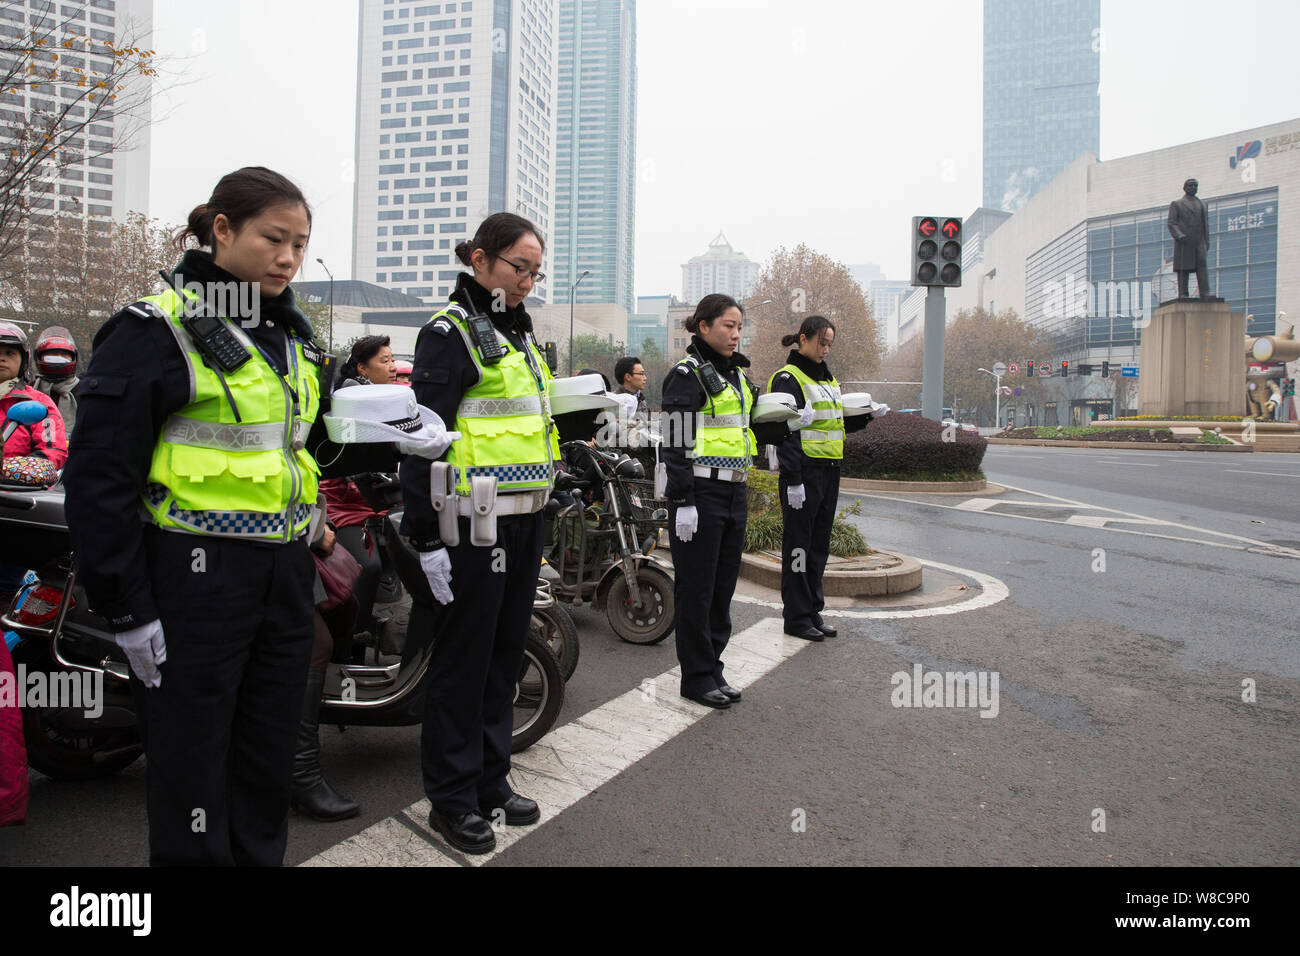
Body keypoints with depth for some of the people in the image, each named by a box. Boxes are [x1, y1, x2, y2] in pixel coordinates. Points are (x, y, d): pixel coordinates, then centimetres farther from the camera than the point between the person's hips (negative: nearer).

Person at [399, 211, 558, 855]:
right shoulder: (452, 332, -9)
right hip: (475, 527, -8)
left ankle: (490, 782, 29)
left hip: (524, 520, 9)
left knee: (505, 655, 15)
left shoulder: (519, 332, 17)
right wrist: (426, 538, -18)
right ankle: (452, 798, 18)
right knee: (465, 658, 2)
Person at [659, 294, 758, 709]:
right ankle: (696, 676, 11)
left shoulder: (736, 375, 17)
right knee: (696, 588, 1)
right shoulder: (688, 376, -10)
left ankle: (713, 667, 25)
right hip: (701, 495, -8)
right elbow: (676, 445, -15)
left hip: (734, 494, 9)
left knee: (724, 585, 13)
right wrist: (683, 502, -20)